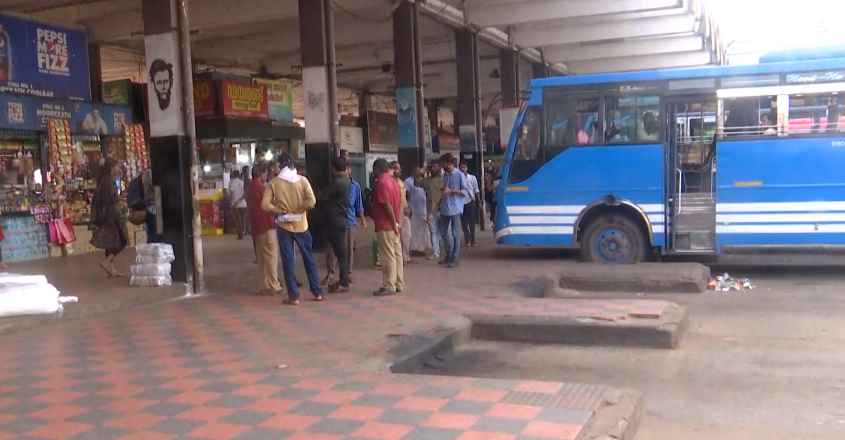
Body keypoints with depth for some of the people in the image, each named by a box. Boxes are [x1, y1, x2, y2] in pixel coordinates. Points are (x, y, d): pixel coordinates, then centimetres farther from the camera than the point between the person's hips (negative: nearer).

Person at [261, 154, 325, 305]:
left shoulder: (274, 183, -4)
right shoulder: (302, 180, -4)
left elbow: (265, 205, -11)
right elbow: (311, 201, -15)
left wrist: (281, 211, -2)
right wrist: (297, 210, -5)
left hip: (284, 226, -1)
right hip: (301, 225, 1)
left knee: (288, 261, 4)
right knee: (309, 259, 13)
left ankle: (294, 296, 5)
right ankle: (317, 292, 17)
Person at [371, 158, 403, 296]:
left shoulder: (381, 182, -15)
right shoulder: (393, 180, 13)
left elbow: (387, 205, -20)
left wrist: (394, 223, -15)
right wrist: (396, 221, 13)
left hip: (385, 225, -9)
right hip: (393, 224, 9)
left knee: (388, 256, -5)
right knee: (397, 254, 11)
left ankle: (388, 286, -1)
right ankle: (399, 284, 18)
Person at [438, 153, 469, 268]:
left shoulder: (460, 175, -6)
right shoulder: (445, 175, 13)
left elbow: (466, 192, -8)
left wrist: (452, 191, -16)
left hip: (455, 208, -7)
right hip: (444, 208, 7)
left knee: (455, 234, -1)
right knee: (443, 232, 12)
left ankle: (454, 259, 4)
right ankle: (448, 255, 26)